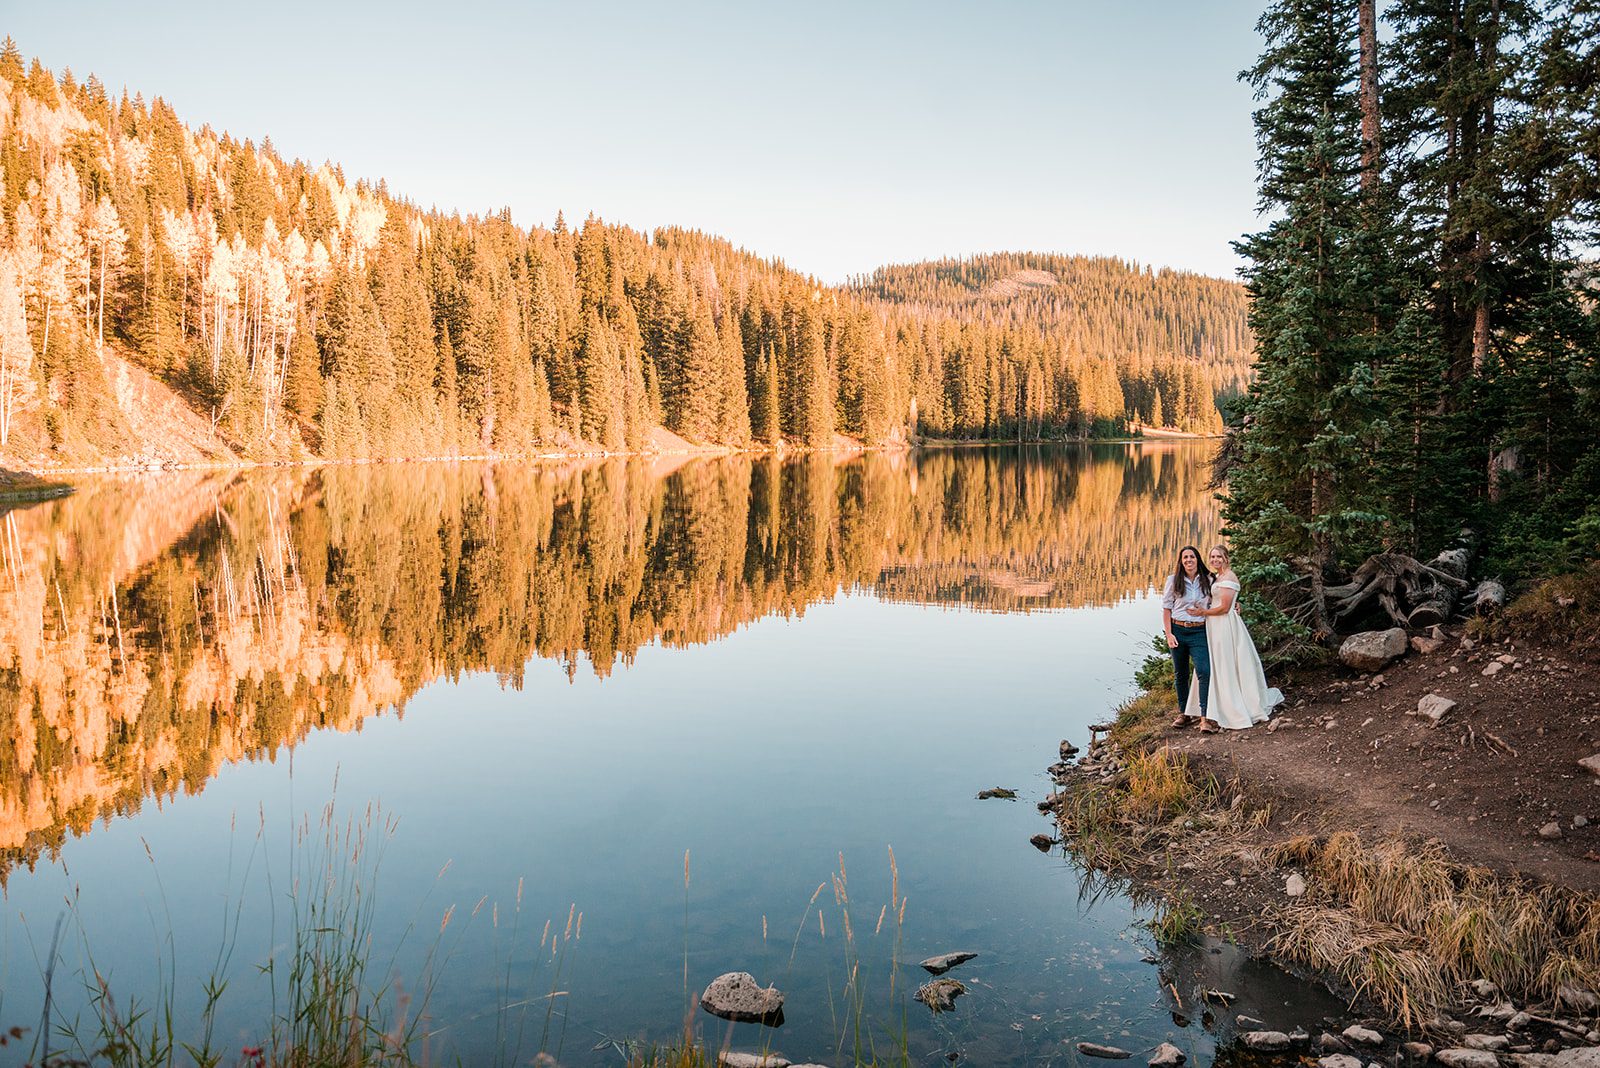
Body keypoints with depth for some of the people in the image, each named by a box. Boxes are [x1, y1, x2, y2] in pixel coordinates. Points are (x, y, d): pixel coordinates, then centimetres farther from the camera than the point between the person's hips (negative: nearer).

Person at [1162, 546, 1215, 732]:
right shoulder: (1174, 580, 2)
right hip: (1178, 630, 1)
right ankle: (1184, 714, 23)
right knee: (1180, 674, 9)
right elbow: (1166, 608, 3)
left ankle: (1204, 718, -17)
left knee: (1204, 671, -15)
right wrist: (1168, 634, -4)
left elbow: (1214, 603, 22)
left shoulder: (1208, 580, 5)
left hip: (1199, 632, -1)